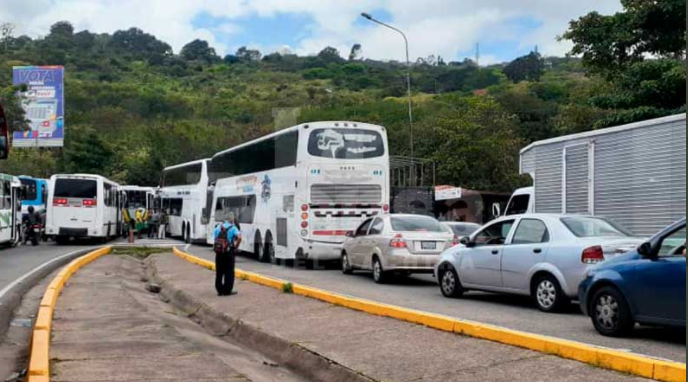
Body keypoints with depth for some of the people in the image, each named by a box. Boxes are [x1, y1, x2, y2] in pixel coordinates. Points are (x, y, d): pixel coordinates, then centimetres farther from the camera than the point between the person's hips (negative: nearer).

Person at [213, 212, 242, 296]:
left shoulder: (218, 227, 8)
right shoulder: (233, 228, -7)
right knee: (229, 273, 5)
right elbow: (239, 237, -23)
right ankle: (227, 290, 7)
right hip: (229, 252, -4)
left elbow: (215, 239, 9)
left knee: (219, 272, 13)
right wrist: (236, 247, -10)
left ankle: (219, 290, 16)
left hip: (219, 252, 4)